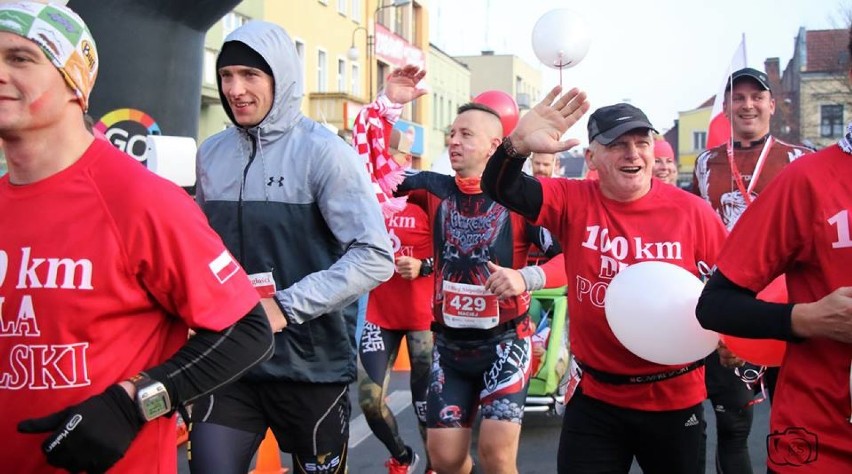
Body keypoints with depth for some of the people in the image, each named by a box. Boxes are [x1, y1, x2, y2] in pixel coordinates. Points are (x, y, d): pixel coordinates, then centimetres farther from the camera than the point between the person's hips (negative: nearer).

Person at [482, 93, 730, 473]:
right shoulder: (573, 201, -7)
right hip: (594, 395, 0)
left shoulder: (692, 211, -8)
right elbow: (500, 188, -20)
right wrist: (518, 144, -40)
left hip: (675, 396, 1)